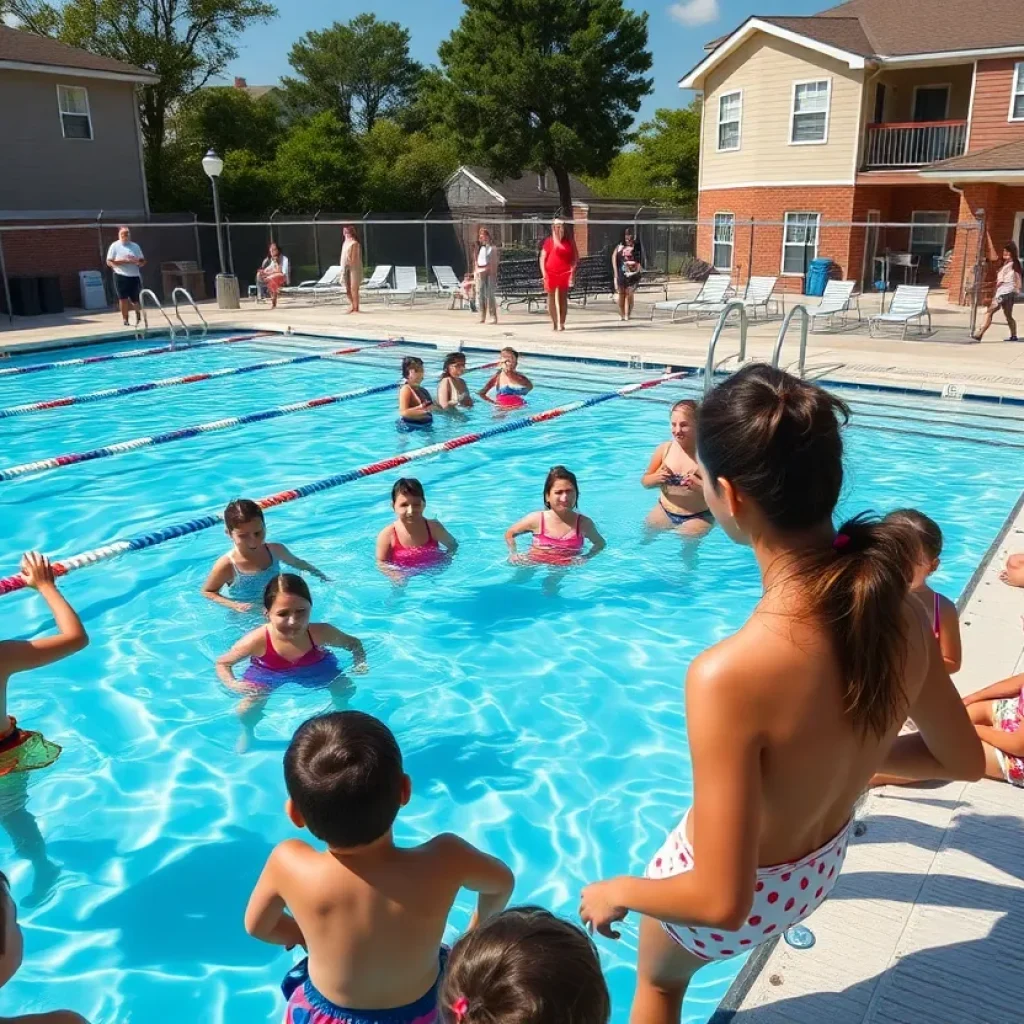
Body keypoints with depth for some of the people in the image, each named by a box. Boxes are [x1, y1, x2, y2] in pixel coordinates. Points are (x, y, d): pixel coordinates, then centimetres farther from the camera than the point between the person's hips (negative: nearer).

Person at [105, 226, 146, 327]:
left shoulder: (135, 246, 9)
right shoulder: (114, 246, 1)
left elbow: (143, 262, 8)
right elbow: (109, 262, -5)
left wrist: (136, 261, -14)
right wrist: (123, 261, -16)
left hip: (134, 276, 2)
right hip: (120, 276, -2)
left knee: (135, 299, 5)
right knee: (123, 298, -5)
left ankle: (138, 315, 33)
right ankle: (125, 319, 4)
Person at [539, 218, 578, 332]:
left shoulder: (569, 242, 6)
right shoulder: (549, 241, 2)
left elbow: (575, 257, 10)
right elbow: (542, 258, 2)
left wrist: (573, 269, -3)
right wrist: (544, 272, -7)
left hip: (565, 273, 1)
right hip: (551, 273, -1)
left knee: (563, 298, 1)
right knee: (551, 298, 4)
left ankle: (561, 323, 5)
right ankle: (554, 323, 12)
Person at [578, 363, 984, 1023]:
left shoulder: (729, 673, -41)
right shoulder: (902, 613, -21)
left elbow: (722, 901, -33)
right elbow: (964, 761, -2)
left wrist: (616, 891, -14)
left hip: (738, 896, -4)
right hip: (825, 868, 5)